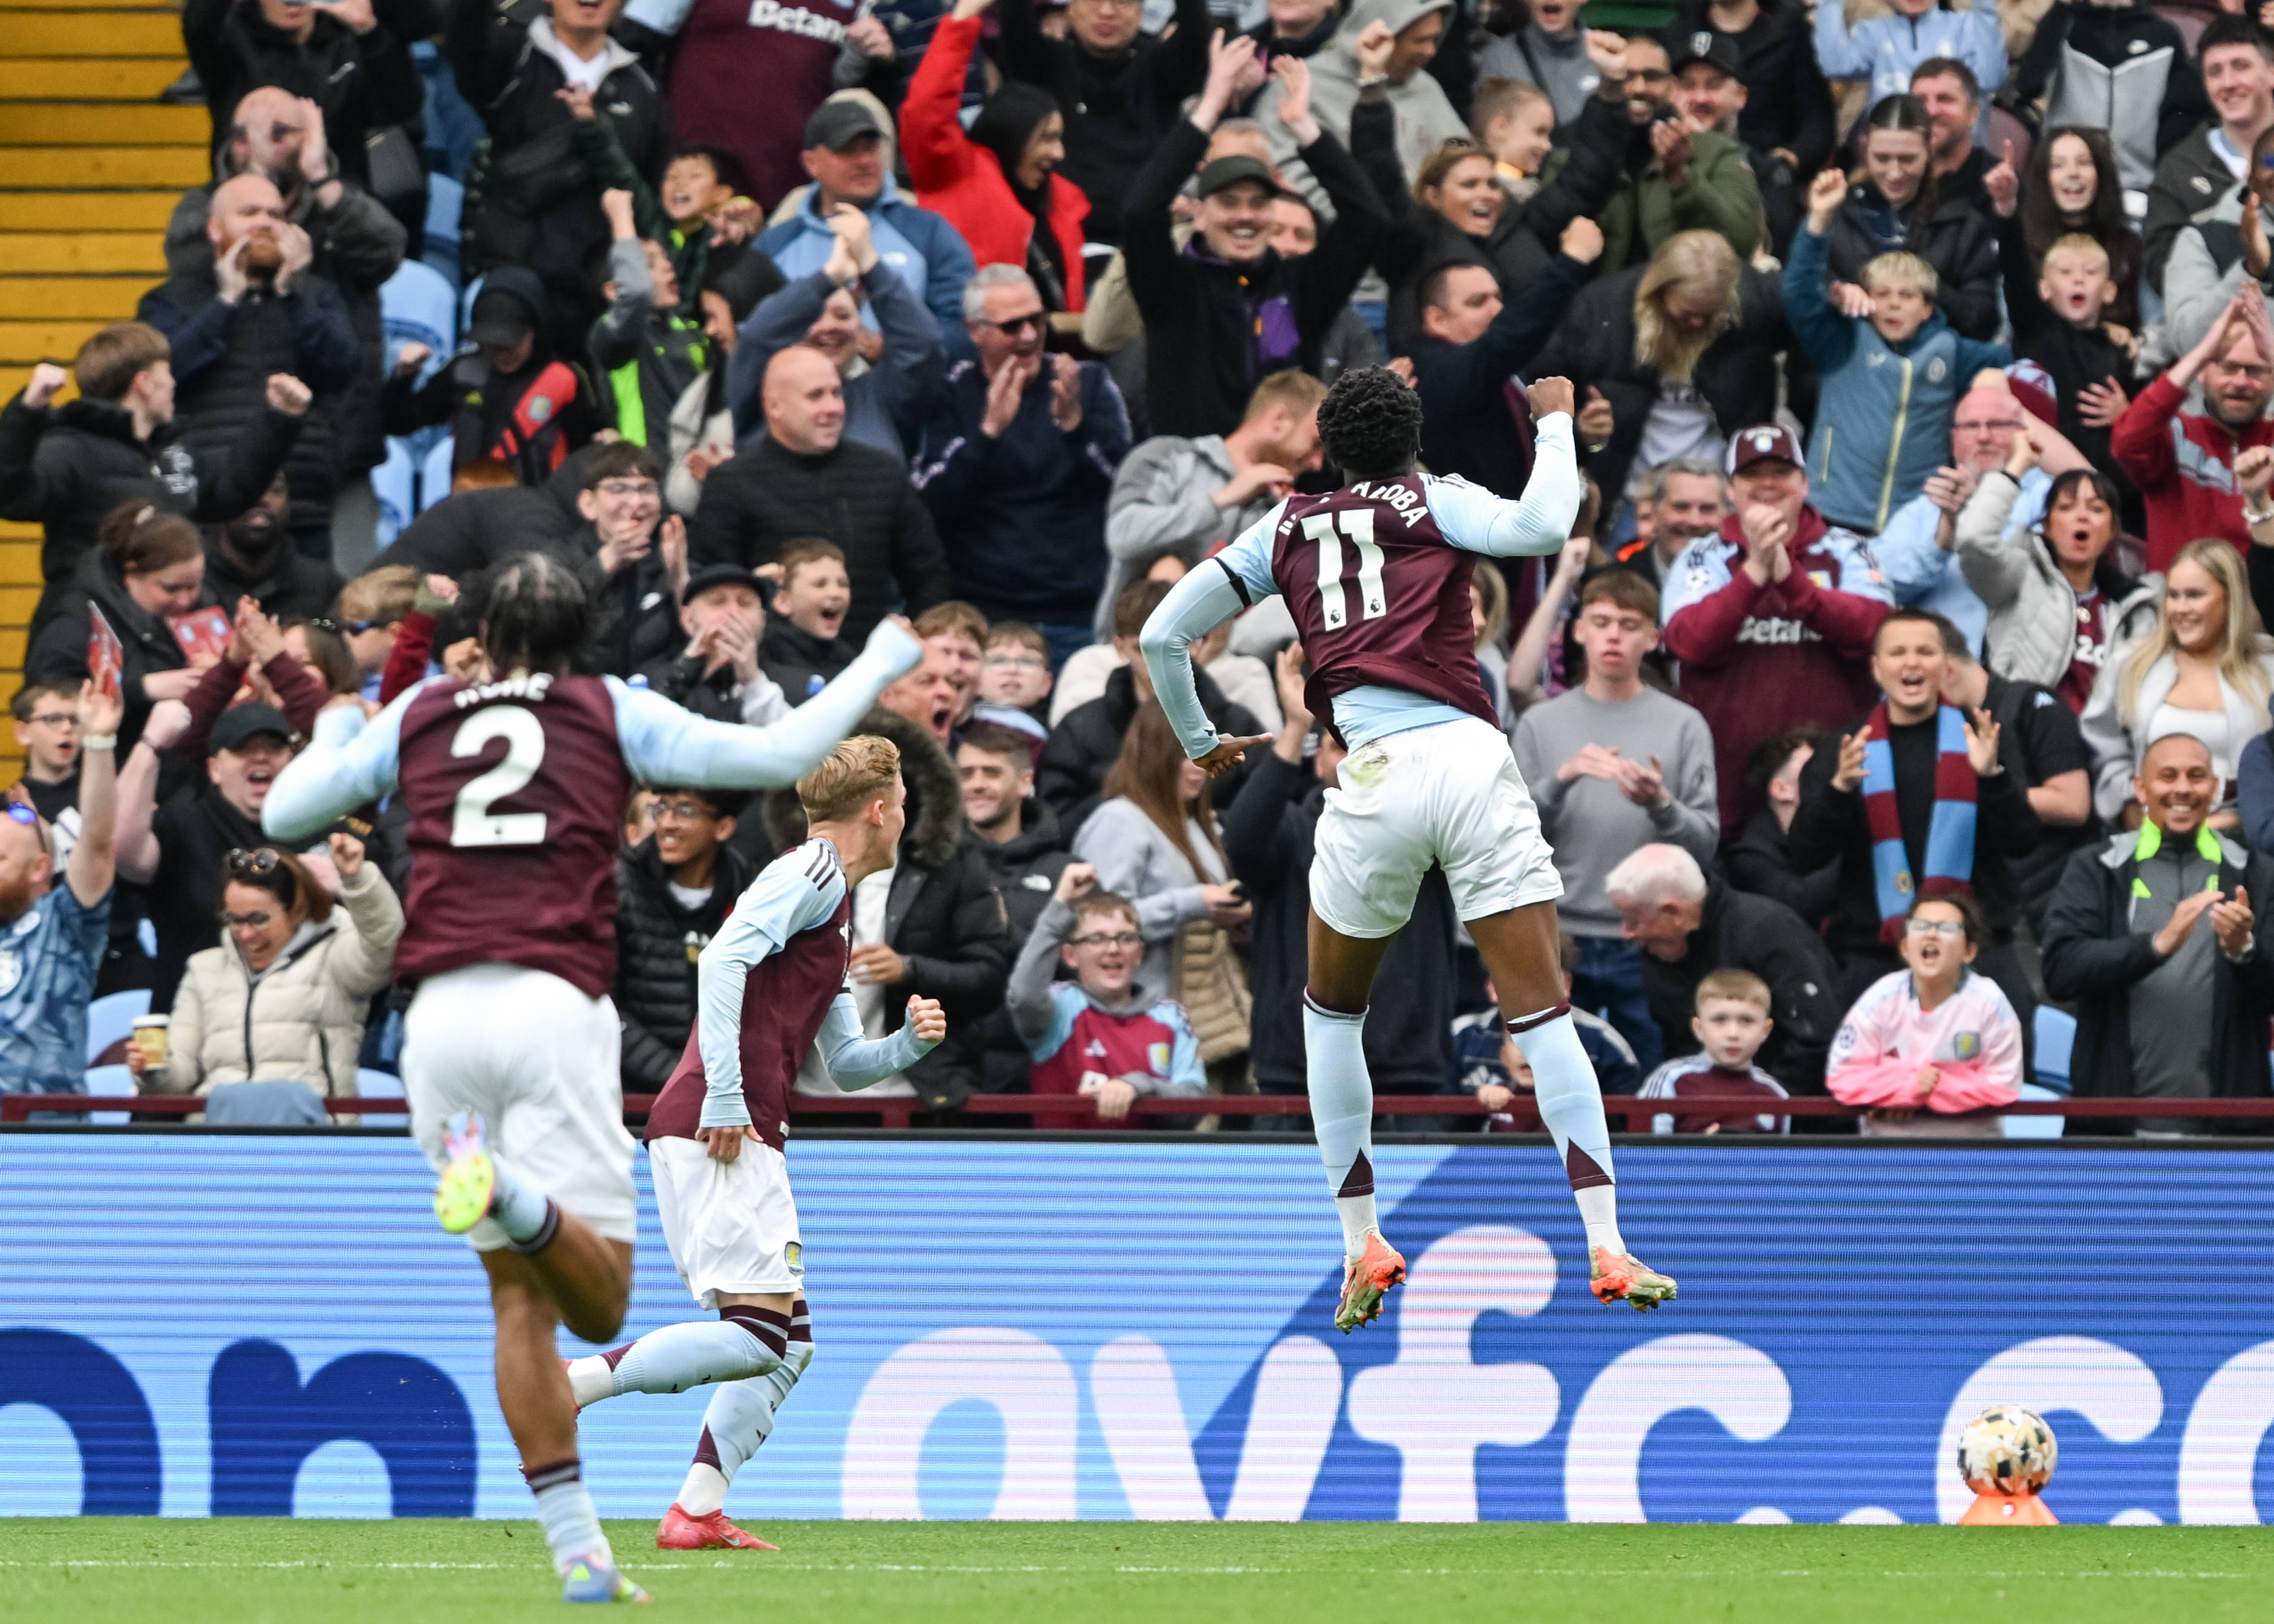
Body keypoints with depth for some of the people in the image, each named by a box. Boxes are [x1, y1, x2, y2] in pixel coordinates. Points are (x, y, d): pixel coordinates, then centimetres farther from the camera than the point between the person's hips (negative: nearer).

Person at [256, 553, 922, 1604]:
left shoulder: (416, 718, 17)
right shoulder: (612, 714, 11)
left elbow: (283, 814, 24)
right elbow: (780, 755, 12)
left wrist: (331, 736, 46)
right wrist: (878, 669, 29)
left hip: (438, 1015, 3)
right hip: (554, 1001, -3)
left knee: (519, 1292, 10)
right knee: (599, 1306, -5)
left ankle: (576, 1547, 1)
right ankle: (512, 1194, -38)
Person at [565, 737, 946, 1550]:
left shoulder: (827, 902, 28)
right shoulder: (813, 873, -3)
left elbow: (844, 1062, 32)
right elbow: (724, 958, -19)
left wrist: (910, 1042, 12)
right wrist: (725, 1098, -22)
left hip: (729, 1135, 10)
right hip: (717, 1132, -10)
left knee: (787, 1345, 10)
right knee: (761, 1336, -16)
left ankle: (697, 1513, 5)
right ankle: (571, 1384, -18)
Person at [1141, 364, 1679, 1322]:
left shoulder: (1287, 531, 18)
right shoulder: (1432, 503, 12)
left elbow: (1162, 637, 18)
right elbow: (1542, 529, -7)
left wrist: (1200, 742, 33)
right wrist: (1554, 423, 9)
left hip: (1376, 776, 1)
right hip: (1472, 762, -1)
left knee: (1332, 1010, 23)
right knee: (1542, 1011, 0)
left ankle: (1361, 1244, 16)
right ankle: (1606, 1248, -10)